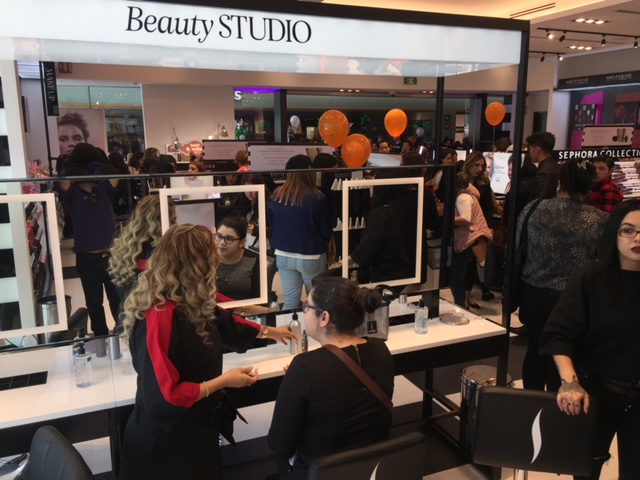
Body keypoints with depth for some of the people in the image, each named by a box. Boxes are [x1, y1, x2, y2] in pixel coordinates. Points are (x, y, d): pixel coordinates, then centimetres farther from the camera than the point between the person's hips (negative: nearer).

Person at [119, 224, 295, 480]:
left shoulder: (191, 305, -3)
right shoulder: (160, 316, -30)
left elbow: (224, 323, 18)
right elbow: (164, 397, -29)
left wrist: (270, 332, 29)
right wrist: (223, 381, -20)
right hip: (166, 441, -8)